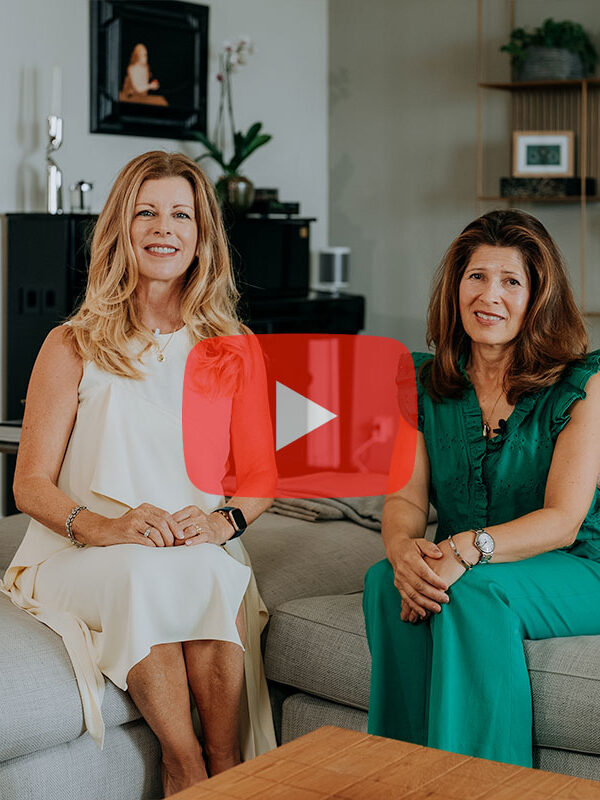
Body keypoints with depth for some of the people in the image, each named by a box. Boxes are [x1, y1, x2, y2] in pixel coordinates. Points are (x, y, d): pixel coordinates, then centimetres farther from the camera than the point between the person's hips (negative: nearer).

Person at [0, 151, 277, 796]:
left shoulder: (232, 347, 12)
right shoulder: (74, 345, 3)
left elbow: (261, 472, 12)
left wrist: (224, 520, -12)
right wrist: (101, 525, -22)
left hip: (201, 553, 2)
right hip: (78, 552, -2)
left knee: (213, 576, -33)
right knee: (146, 574, -35)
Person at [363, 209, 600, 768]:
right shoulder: (422, 382, 6)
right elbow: (405, 496, 0)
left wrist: (467, 550, -32)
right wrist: (404, 548, -26)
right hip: (456, 573, 4)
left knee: (475, 592, -35)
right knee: (385, 580, -28)